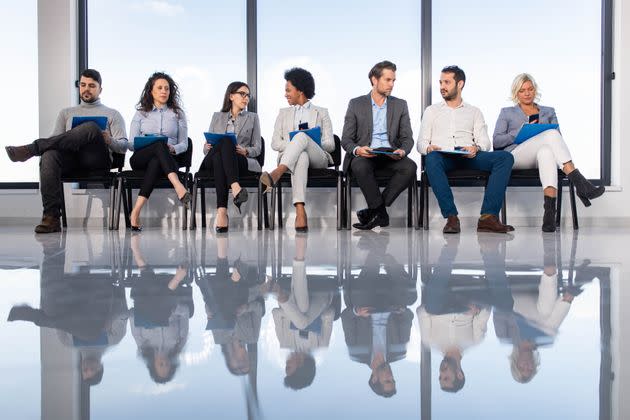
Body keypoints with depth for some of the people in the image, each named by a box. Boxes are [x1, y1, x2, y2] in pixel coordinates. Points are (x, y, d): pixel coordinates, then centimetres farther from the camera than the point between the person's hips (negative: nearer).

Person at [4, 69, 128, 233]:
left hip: (97, 159, -2)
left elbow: (123, 146, 11)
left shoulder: (113, 114, 25)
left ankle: (31, 148, -35)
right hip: (69, 157, 2)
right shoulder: (66, 113, 33)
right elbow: (55, 139, 20)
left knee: (91, 128, -35)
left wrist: (109, 141, -12)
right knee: (49, 155, -36)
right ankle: (52, 217, -40)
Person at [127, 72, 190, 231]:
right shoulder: (141, 113, 18)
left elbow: (184, 144, 11)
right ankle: (179, 187, -59)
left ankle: (136, 210, -53)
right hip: (140, 158, 0)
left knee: (156, 162, -40)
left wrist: (172, 149, -14)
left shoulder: (178, 114, 18)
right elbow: (131, 144, 9)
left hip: (169, 159, 0)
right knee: (159, 145, -37)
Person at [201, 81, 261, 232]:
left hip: (242, 162, -1)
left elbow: (257, 148, 13)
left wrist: (245, 151, -10)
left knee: (226, 142, -37)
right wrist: (207, 147, -7)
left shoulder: (252, 118, 21)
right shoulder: (217, 116, 23)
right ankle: (235, 188, -57)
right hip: (213, 161, 1)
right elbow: (206, 147, 18)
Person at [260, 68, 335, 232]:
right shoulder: (284, 113, 28)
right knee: (301, 156, -41)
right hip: (290, 158, 1)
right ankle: (300, 210, -58)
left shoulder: (321, 112, 21)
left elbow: (330, 145, 11)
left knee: (301, 136, -36)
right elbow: (275, 143, 15)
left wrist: (310, 142, -11)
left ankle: (276, 174, -59)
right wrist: (291, 145, -7)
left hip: (317, 158, -1)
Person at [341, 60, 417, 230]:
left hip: (390, 154, 2)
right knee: (360, 166, -37)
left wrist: (402, 151, -15)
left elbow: (407, 138, 10)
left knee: (410, 167, -30)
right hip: (364, 155, -2)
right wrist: (356, 150, -20)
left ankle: (374, 210, -23)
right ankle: (380, 211, -23)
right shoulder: (356, 104, 8)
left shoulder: (400, 105, 15)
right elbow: (346, 139, 3)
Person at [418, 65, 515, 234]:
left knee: (505, 157, -26)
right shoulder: (432, 111, 24)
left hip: (469, 157, 2)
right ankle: (451, 217, -39)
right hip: (443, 156, -1)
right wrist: (429, 147, -11)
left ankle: (488, 216, -35)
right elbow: (421, 142, 14)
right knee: (431, 159, -39)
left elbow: (485, 142, 12)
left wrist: (476, 148, -13)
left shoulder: (474, 112, 24)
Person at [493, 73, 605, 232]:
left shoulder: (548, 112, 28)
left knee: (546, 151, -41)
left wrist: (542, 134, -5)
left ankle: (550, 208, -59)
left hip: (541, 157, 2)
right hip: (515, 156, -2)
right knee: (551, 134, -32)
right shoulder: (507, 113, 22)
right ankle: (580, 183, -46)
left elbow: (558, 140, 18)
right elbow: (496, 141, 8)